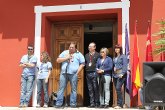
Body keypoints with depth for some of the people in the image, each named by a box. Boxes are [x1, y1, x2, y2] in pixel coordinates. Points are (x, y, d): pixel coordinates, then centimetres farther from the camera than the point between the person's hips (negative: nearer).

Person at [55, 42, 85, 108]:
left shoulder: (79, 54, 8)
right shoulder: (64, 52, 15)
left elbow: (82, 64, 4)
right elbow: (58, 60, 9)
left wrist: (77, 72, -6)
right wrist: (66, 58, -4)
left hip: (73, 74, -2)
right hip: (64, 73, 2)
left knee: (73, 89, 0)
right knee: (61, 88, 0)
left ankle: (73, 103, 6)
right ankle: (59, 103, 2)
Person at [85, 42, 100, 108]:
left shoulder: (97, 55, 0)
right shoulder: (86, 55, 18)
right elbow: (84, 63, 22)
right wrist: (86, 66, 5)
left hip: (94, 73, -5)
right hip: (88, 73, 5)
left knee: (96, 89, -3)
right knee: (90, 89, 6)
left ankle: (97, 103, 4)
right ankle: (92, 103, 10)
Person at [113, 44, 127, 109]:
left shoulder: (123, 56, -1)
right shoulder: (114, 57, 20)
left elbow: (125, 66, -9)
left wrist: (122, 73, -19)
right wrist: (112, 76, 14)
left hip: (121, 75, -7)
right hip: (115, 75, 7)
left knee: (118, 88, -17)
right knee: (117, 89, 6)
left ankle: (119, 104, -13)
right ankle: (120, 104, 13)